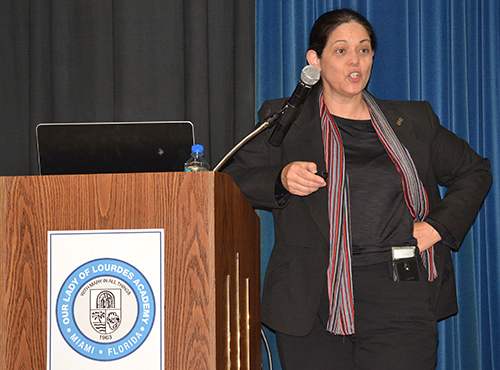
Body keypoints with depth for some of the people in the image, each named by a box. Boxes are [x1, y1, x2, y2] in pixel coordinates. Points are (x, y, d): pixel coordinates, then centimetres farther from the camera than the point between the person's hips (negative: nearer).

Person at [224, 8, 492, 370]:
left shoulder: (413, 120, 15)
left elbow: (475, 171, 23)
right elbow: (234, 179, 7)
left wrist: (439, 225, 8)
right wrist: (281, 179, -13)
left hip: (400, 301, 1)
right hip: (313, 297, -1)